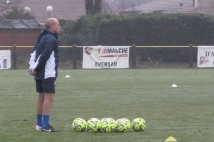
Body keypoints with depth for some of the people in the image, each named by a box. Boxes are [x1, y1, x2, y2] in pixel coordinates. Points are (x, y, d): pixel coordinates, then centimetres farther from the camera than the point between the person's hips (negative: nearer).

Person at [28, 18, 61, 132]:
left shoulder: (42, 38, 16)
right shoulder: (51, 39, -14)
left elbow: (34, 53, 13)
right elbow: (44, 56, -21)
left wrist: (32, 67, 1)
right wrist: (35, 69, -12)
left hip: (40, 74, 10)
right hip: (48, 74, -10)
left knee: (42, 97, 13)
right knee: (49, 97, -11)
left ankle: (39, 124, 18)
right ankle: (45, 125, -15)